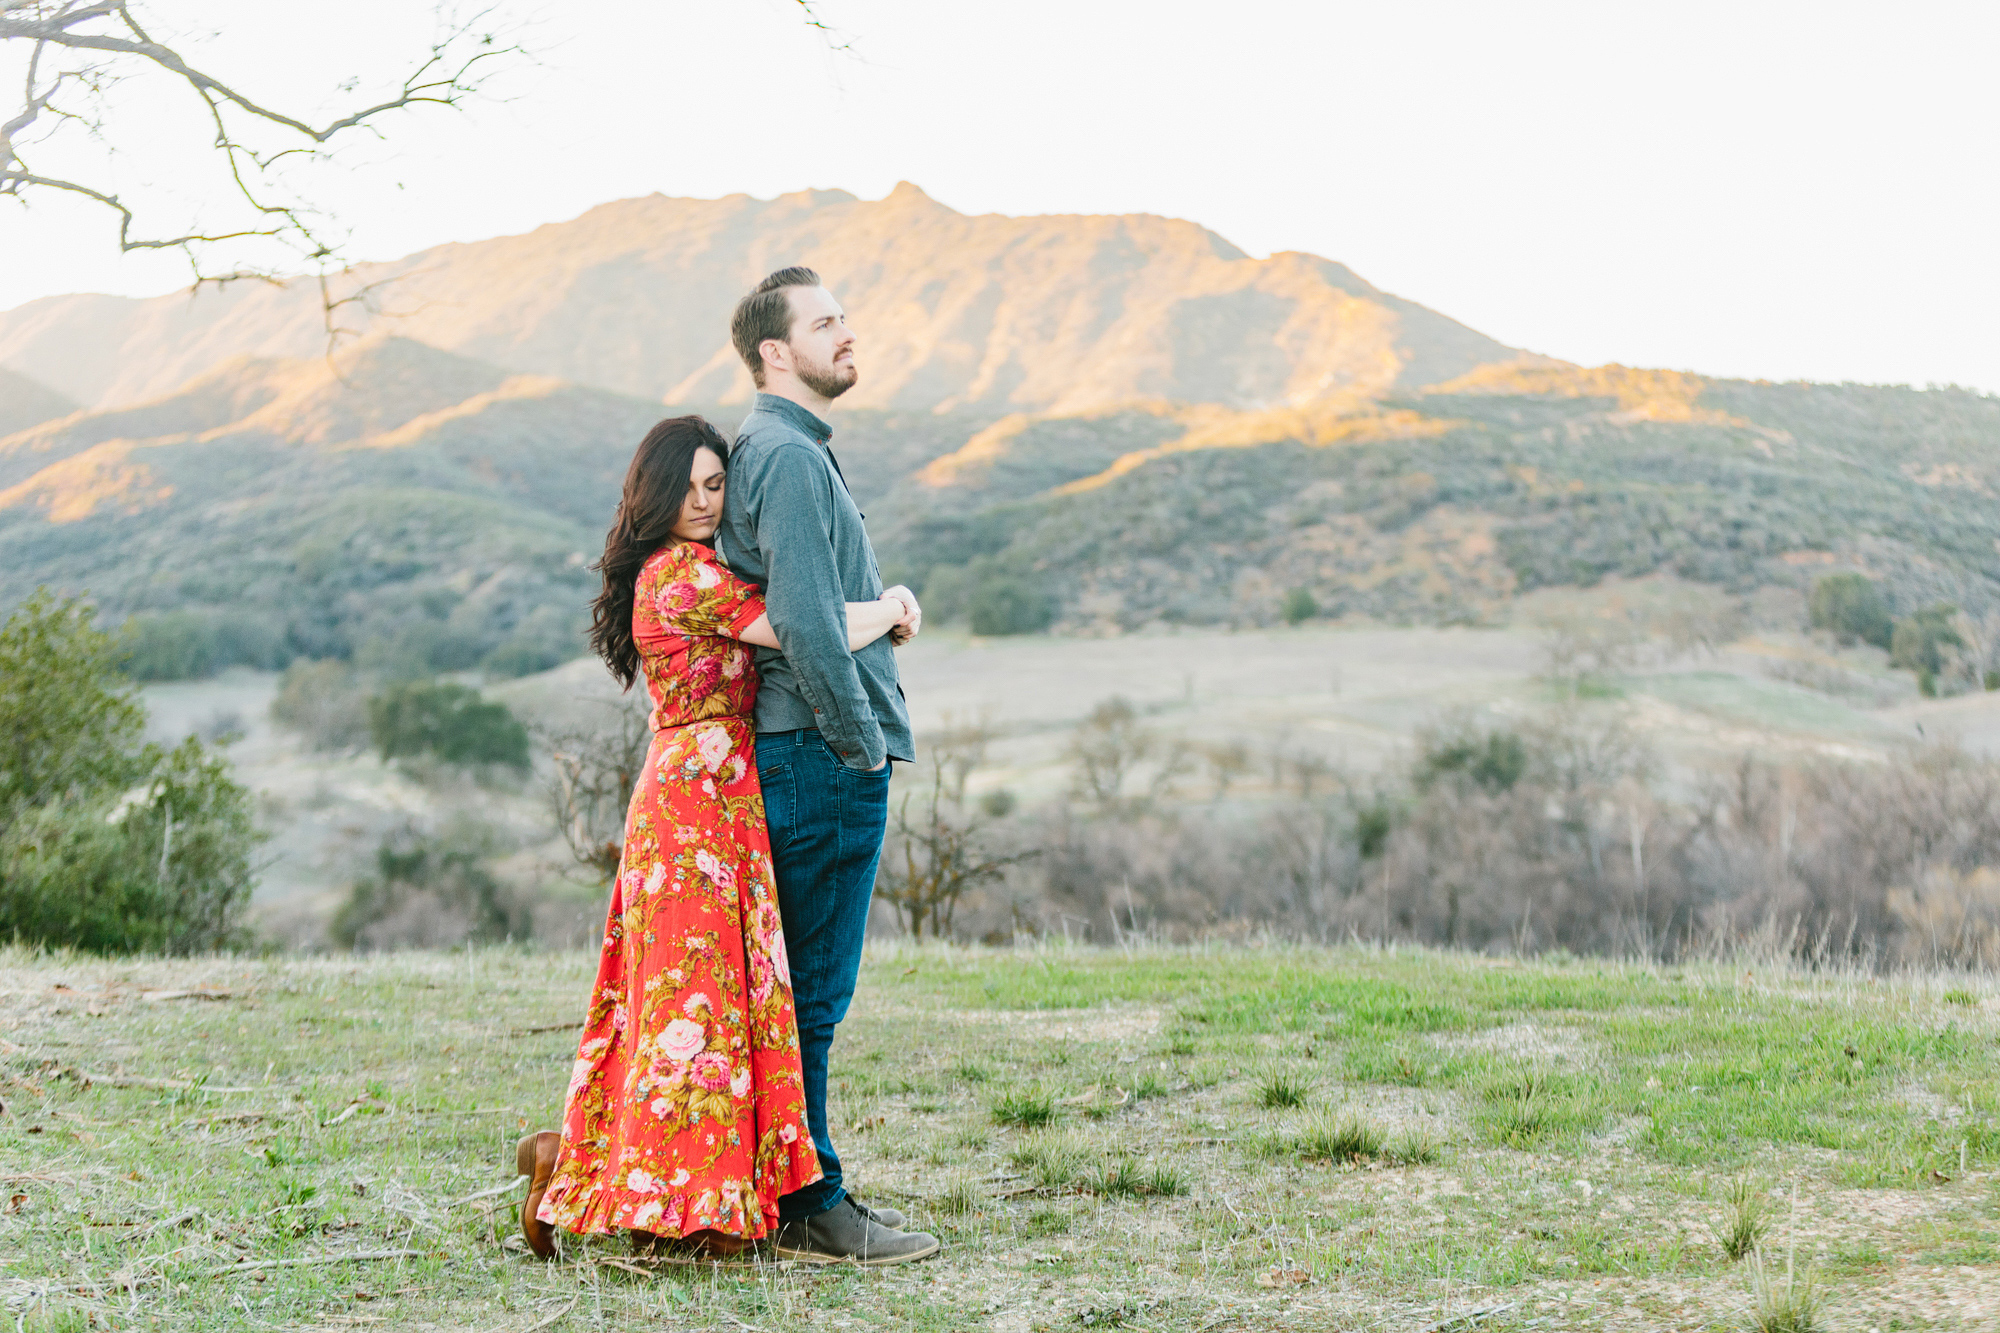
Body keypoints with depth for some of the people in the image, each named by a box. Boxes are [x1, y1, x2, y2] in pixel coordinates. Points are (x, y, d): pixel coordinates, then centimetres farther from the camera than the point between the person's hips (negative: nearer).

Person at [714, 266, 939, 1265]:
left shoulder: (789, 448, 20)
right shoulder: (786, 454, -13)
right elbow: (806, 624, -21)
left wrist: (884, 607, 11)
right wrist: (861, 739, -13)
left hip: (815, 757, 11)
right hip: (824, 756, -11)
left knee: (806, 990, 13)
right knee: (812, 994, -5)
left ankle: (806, 1198, 20)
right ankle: (807, 1210, 1)